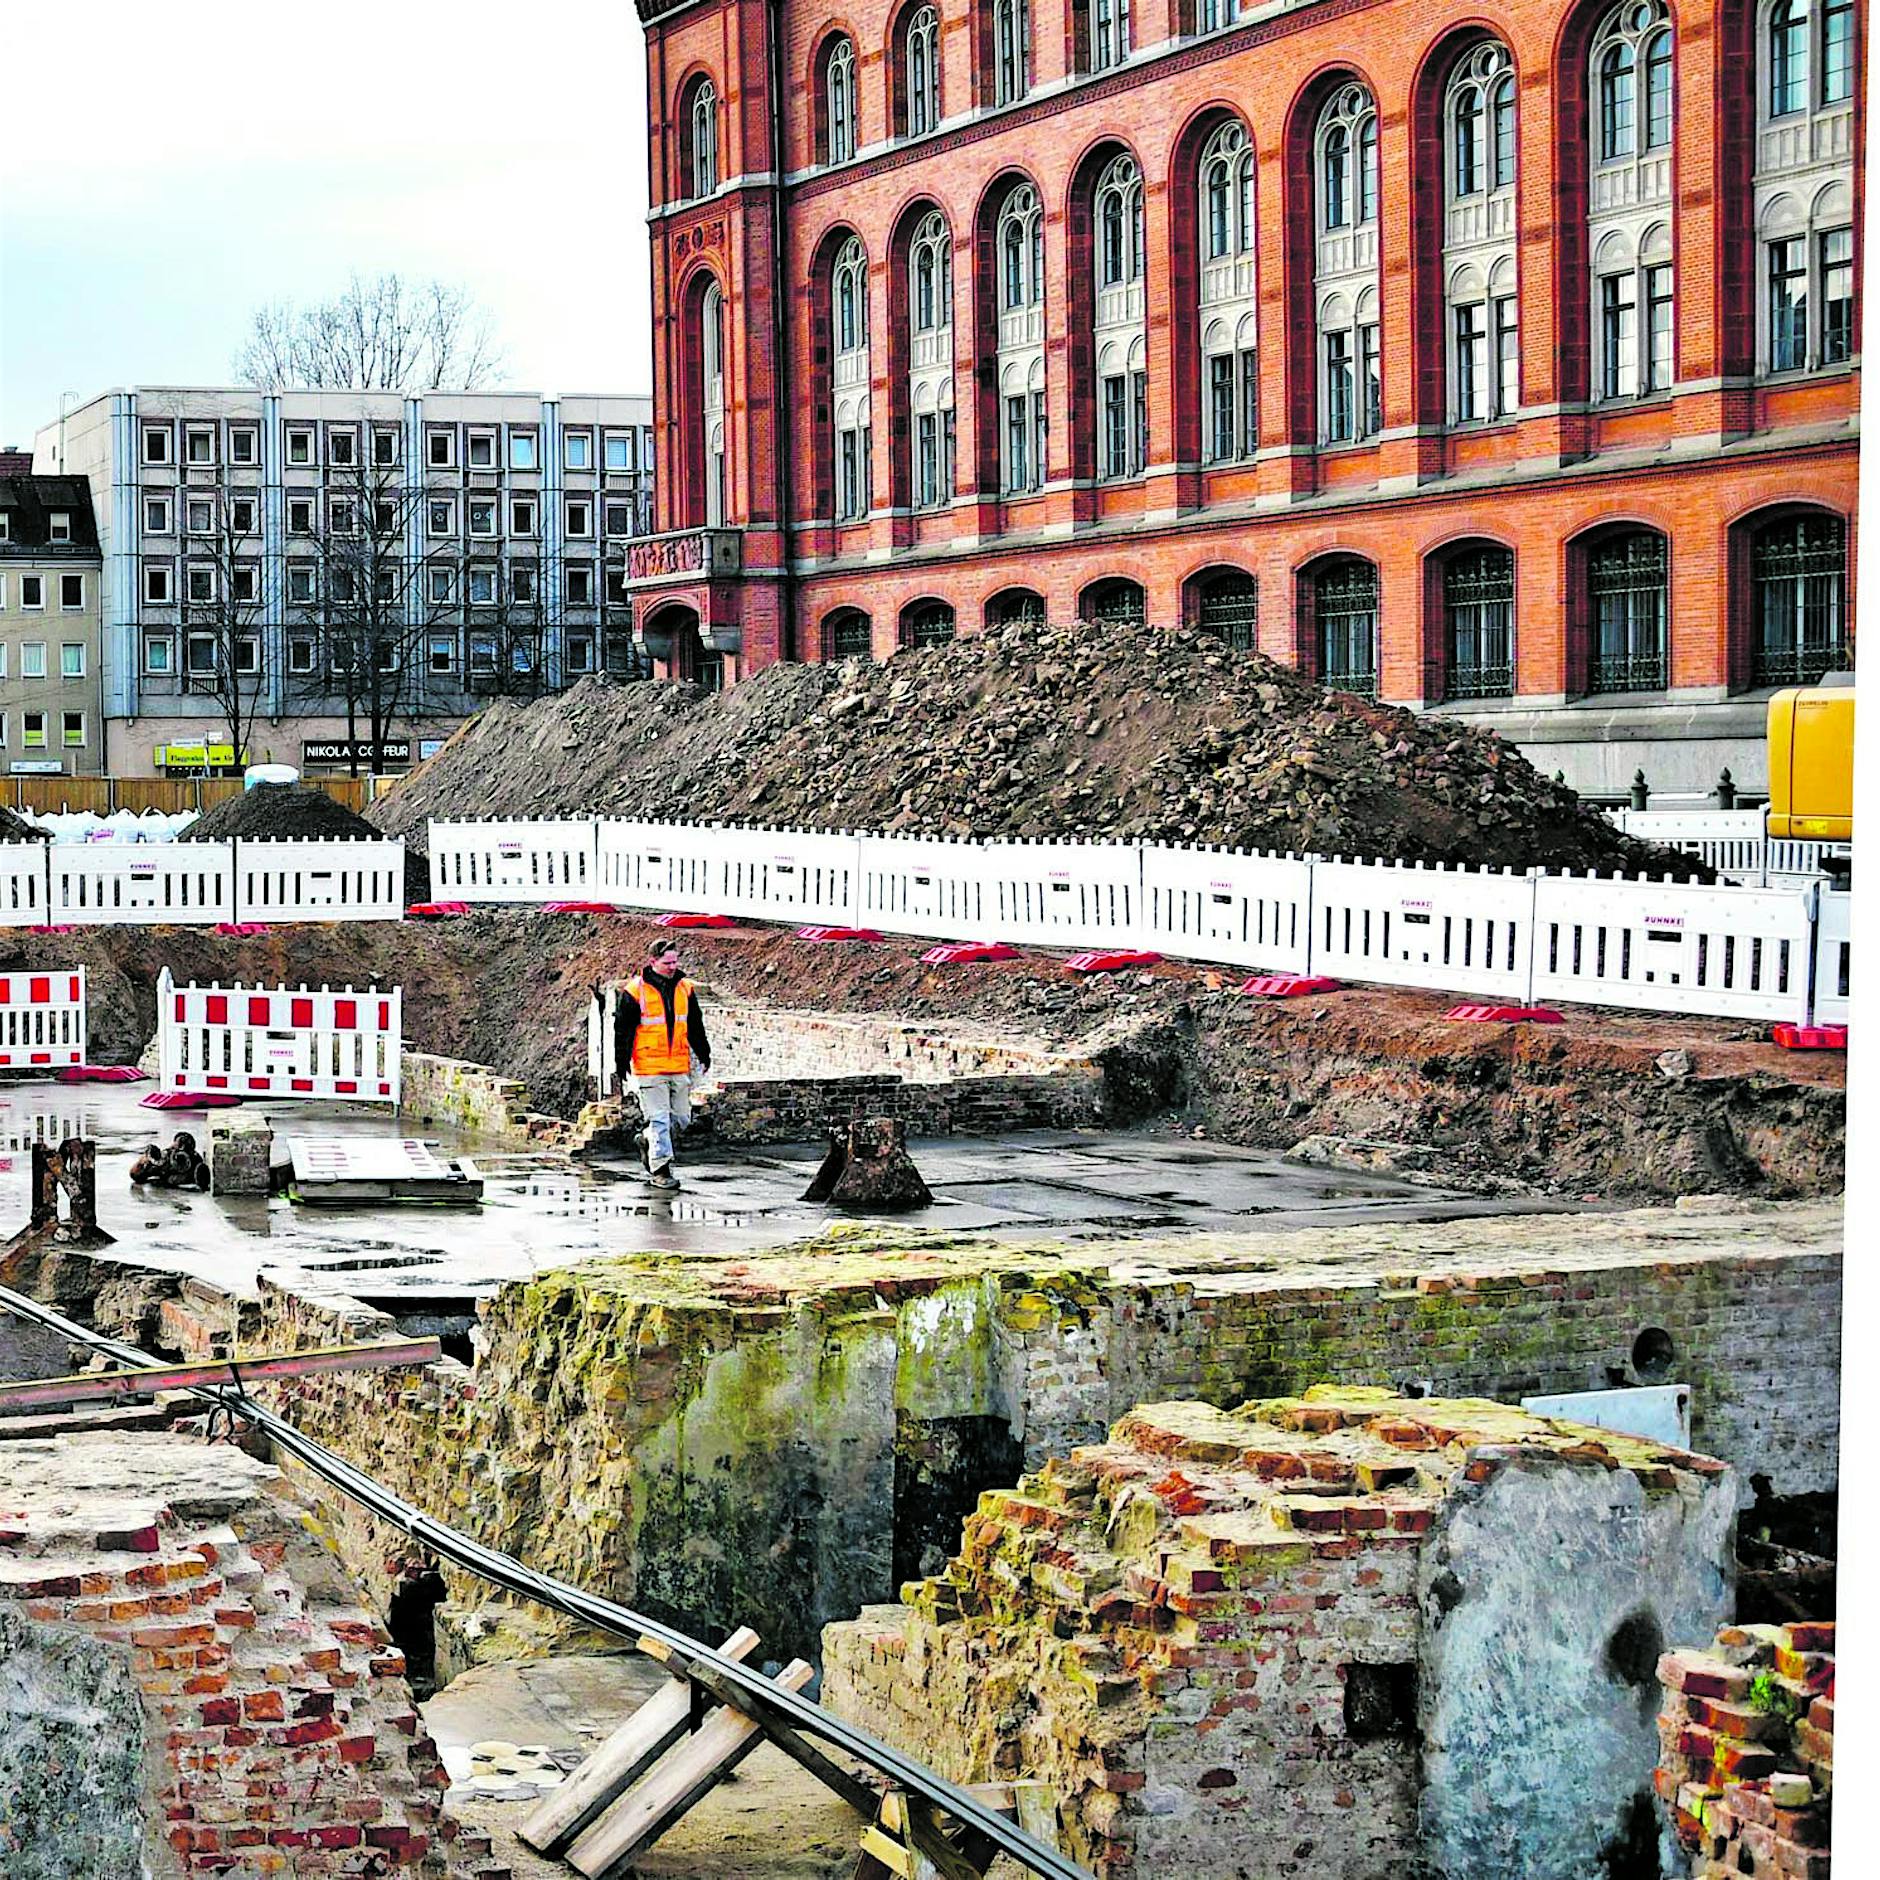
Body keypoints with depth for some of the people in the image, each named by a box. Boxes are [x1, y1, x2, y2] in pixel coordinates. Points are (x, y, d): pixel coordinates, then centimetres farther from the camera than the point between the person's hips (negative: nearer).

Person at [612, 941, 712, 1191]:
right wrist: (621, 1062, -4)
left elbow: (696, 1027, 17)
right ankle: (660, 1170, -1)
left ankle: (649, 1141, 35)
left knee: (681, 1120, 10)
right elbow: (622, 1028, -3)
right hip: (649, 1068, -5)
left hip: (680, 1067, 5)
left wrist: (703, 1054, 16)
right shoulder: (635, 991, -7)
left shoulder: (685, 989, 8)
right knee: (659, 1119, -7)